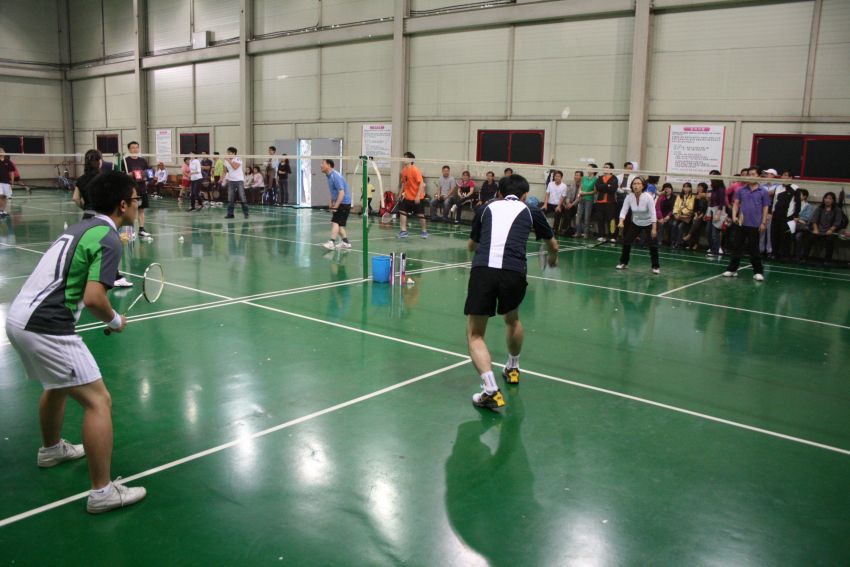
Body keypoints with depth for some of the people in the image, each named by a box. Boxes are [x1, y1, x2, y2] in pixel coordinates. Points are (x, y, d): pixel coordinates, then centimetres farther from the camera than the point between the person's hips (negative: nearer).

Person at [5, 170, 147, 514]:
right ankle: (102, 492, -2)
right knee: (98, 401, -6)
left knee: (58, 384, 32)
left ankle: (51, 449, 54)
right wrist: (115, 321, -4)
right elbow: (93, 298, -22)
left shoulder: (82, 227, 16)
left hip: (19, 316, 10)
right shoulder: (108, 240, -12)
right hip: (46, 327, -10)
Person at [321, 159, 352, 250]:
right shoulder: (329, 176, 9)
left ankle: (332, 243, -20)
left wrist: (335, 206, -24)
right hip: (338, 203, 10)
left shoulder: (335, 176, -20)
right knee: (339, 224, 12)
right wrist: (332, 203, 12)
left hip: (343, 202, -10)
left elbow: (341, 192, -25)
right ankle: (345, 242, 20)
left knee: (335, 222, -15)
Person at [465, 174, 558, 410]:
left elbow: (471, 245, 36)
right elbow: (553, 244, 37)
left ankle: (491, 390, -9)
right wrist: (553, 259, 60)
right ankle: (513, 369, 50)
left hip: (482, 269, -1)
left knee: (475, 334, 9)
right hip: (514, 272, 1)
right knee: (512, 320, 31)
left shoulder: (485, 209, 22)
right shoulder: (531, 211, 21)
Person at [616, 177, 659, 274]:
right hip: (635, 223, 3)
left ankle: (656, 266, 5)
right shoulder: (629, 197, -16)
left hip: (649, 224, -3)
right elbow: (624, 210, -17)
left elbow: (653, 213, -27)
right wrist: (621, 222, -36)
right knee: (626, 241, 0)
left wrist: (654, 228, -33)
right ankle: (624, 262, 19)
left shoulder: (648, 197, -26)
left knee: (653, 245, -10)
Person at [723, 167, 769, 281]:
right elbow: (736, 203, 9)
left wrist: (763, 222, -4)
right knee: (737, 247, 7)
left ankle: (758, 272, 10)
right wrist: (734, 216, -6)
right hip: (741, 224, 3)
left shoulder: (763, 192, 1)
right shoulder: (741, 190, 7)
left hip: (755, 225, -3)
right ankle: (732, 269, 14)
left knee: (754, 249, 1)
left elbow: (765, 208, 2)